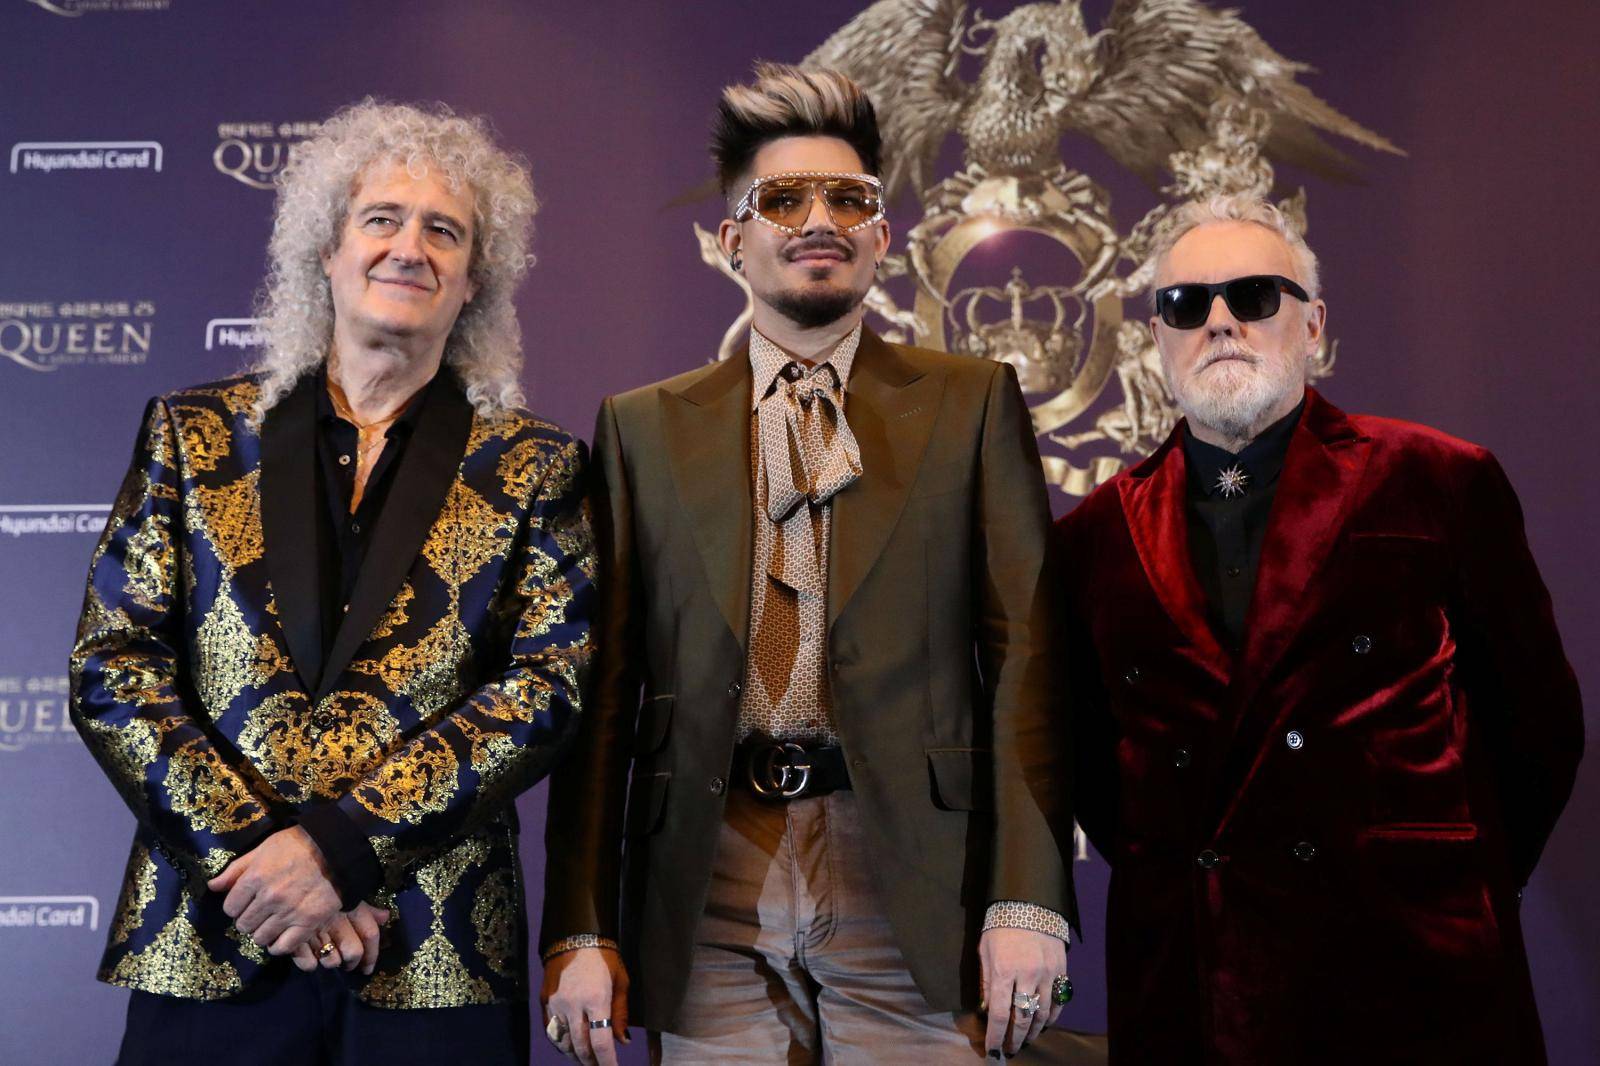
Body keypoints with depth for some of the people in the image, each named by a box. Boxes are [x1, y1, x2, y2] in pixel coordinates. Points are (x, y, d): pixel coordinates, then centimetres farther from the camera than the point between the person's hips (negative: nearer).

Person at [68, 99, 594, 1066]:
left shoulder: (533, 466, 2)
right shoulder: (193, 432, 6)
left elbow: (547, 688, -6)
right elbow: (112, 668, 1)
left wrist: (337, 842, -15)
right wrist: (252, 852, -11)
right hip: (206, 947, 1)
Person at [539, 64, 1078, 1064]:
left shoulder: (973, 402, 6)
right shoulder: (644, 427, 9)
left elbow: (1026, 648, -1)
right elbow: (605, 684, 5)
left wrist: (1028, 898, -9)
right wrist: (580, 929, 0)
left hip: (911, 890, -1)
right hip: (708, 900, 1)